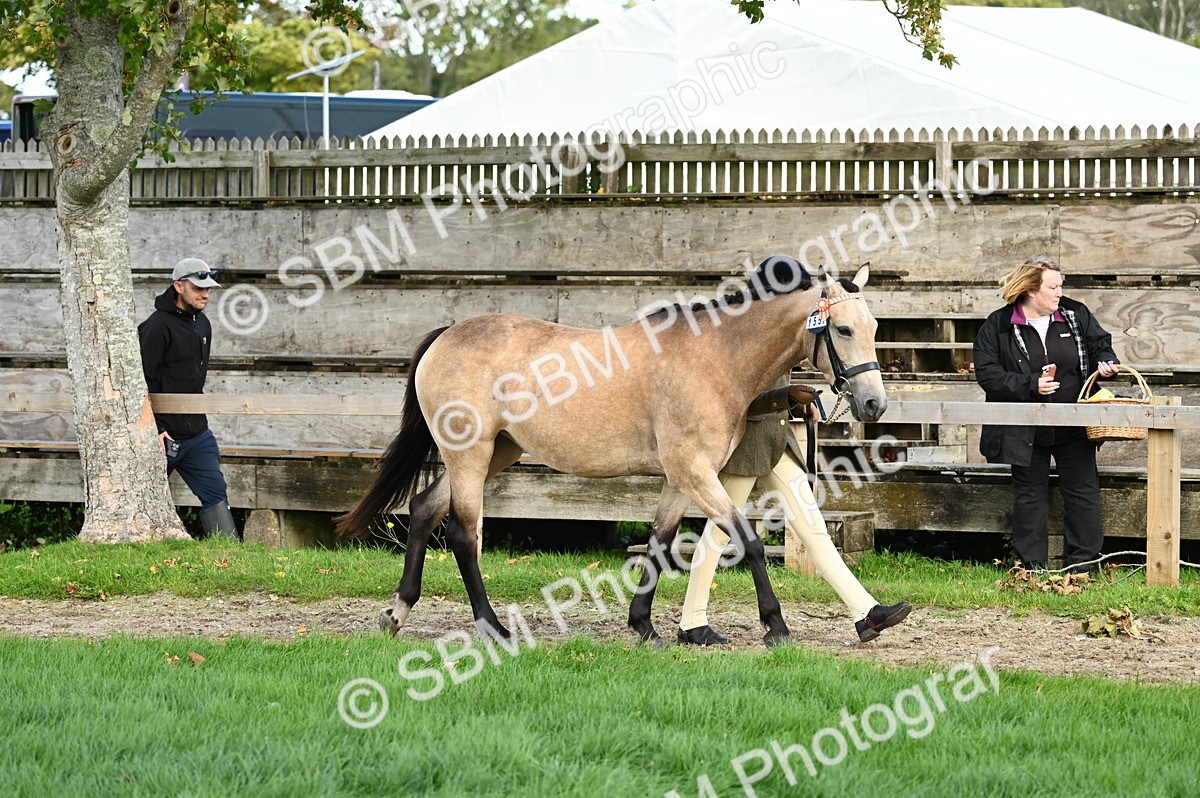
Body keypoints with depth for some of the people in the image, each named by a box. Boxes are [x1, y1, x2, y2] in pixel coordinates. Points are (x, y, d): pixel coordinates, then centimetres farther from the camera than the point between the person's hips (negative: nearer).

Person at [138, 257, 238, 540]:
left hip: (197, 434, 8)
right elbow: (144, 383, -17)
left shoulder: (202, 324, 14)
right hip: (165, 436, -8)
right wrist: (155, 430, -21)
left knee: (215, 492, 5)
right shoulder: (157, 326, -14)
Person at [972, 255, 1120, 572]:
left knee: (1083, 493, 1)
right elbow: (987, 373, -11)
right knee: (1029, 496, 7)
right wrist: (1031, 385, -19)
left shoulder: (1076, 315, 3)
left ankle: (1083, 564, 11)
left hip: (1073, 429, 2)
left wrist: (1106, 363, -9)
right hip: (1026, 432, -2)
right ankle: (1032, 566, 16)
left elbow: (1100, 345, 15)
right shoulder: (998, 326, -6)